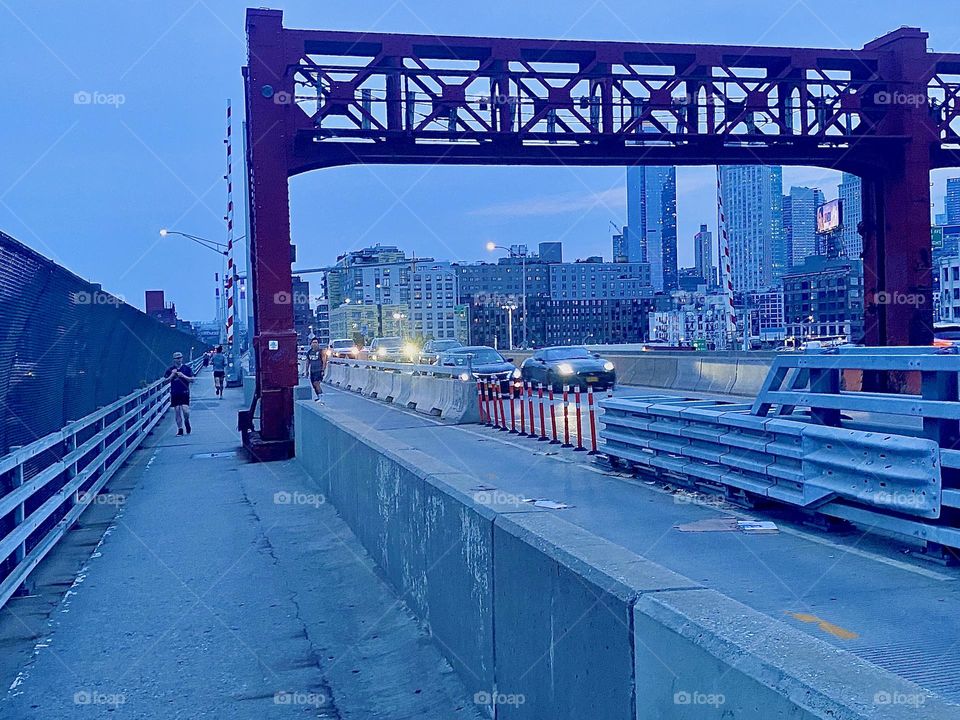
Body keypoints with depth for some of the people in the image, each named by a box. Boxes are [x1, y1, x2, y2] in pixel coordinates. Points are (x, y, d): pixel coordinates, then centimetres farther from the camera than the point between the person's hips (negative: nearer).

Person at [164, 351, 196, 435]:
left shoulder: (187, 368, 4)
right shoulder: (170, 369, 7)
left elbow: (192, 380, 1)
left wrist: (183, 376, -12)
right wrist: (172, 374, -9)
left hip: (185, 392, -1)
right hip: (174, 393, 2)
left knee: (185, 410, -13)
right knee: (177, 411, 2)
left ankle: (186, 421, 18)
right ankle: (180, 429, 11)